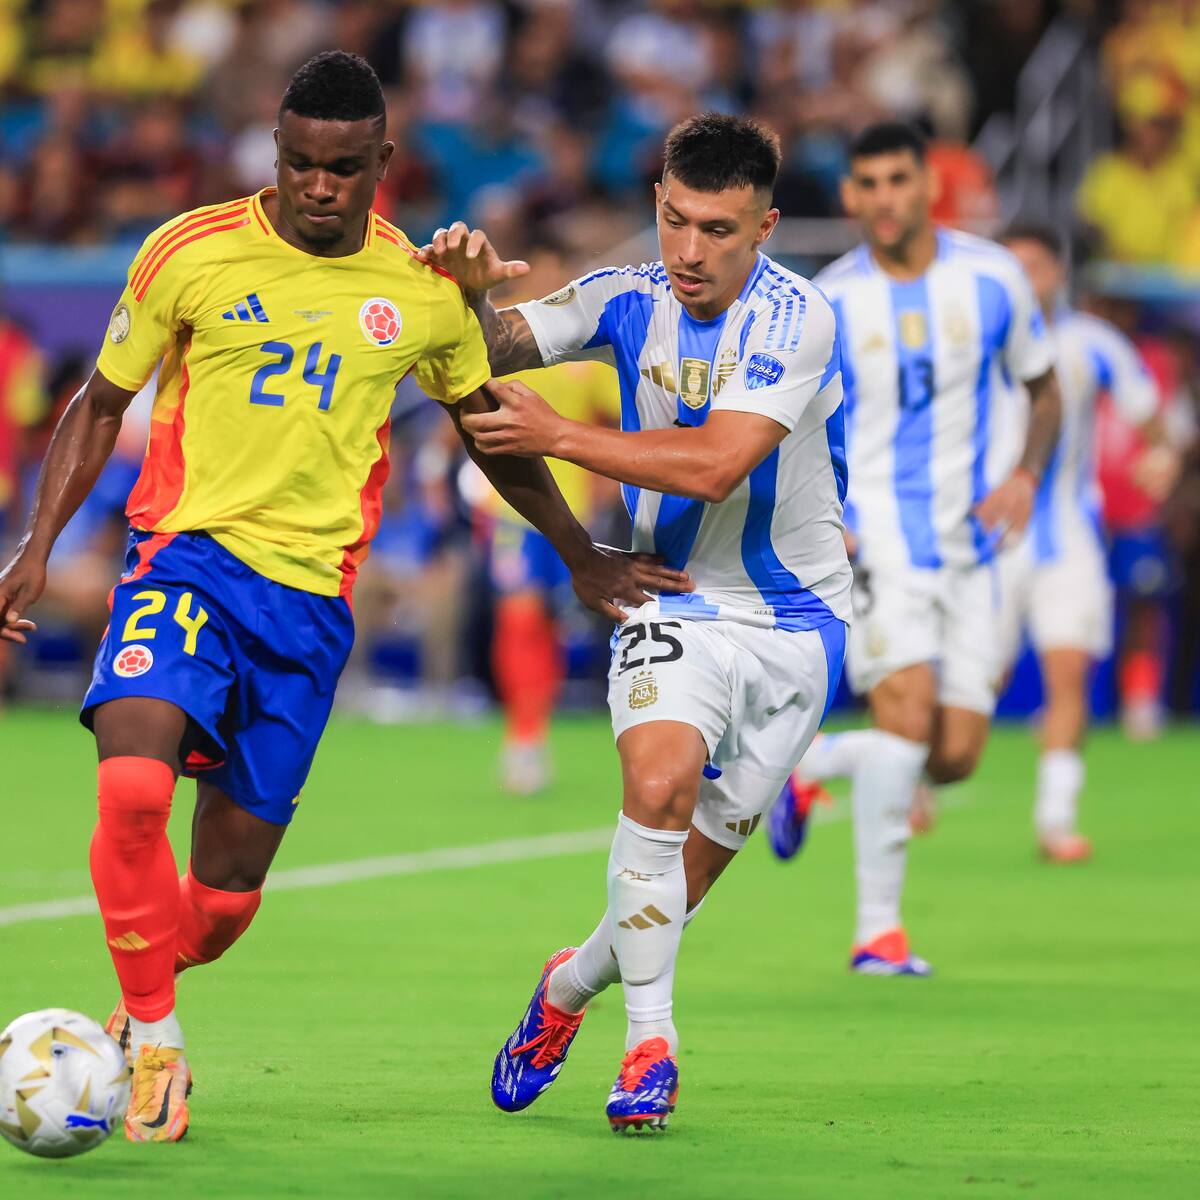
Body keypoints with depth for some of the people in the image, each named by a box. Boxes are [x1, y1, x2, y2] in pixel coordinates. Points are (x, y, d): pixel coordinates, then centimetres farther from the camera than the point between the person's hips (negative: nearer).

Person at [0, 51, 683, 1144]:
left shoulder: (424, 292, 5)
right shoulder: (191, 254, -1)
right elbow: (101, 406, 8)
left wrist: (583, 557, 27)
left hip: (312, 594, 2)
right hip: (187, 558, -2)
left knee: (230, 883, 2)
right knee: (131, 790, -27)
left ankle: (143, 1003, 35)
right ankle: (155, 1043, -8)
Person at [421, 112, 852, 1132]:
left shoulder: (797, 320, -18)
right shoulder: (628, 301, -4)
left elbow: (714, 465, -27)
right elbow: (495, 350, -2)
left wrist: (559, 435, -25)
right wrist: (472, 291, -24)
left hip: (794, 623, -1)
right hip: (675, 601, 1)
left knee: (691, 869, 4)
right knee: (660, 781, -27)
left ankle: (571, 985, 33)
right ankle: (651, 1042, -16)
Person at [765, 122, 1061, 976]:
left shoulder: (994, 278, 0)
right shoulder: (826, 305, -5)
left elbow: (1045, 392, 12)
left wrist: (1027, 475, -6)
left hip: (968, 543, 3)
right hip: (873, 533, -3)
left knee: (956, 756, -2)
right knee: (909, 707, -23)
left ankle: (812, 767, 29)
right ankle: (879, 929, -16)